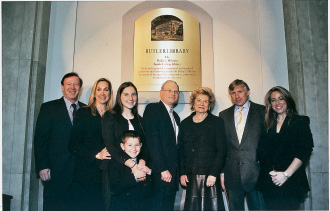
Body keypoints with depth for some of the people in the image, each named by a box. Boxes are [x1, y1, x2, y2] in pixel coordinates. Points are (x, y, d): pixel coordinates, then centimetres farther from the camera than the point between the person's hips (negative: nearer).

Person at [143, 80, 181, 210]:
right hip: (160, 171, -7)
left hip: (173, 171, 7)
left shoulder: (176, 116, 20)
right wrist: (163, 169, -17)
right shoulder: (152, 109, -4)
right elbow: (152, 141, -13)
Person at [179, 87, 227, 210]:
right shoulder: (185, 123, 11)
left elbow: (221, 151, -2)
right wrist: (182, 173, 4)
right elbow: (181, 151, 12)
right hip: (191, 176, 3)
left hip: (210, 175, -2)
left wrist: (213, 174, -11)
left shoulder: (216, 122, 3)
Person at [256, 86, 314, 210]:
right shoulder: (268, 125, 12)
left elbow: (305, 150, -6)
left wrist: (286, 174, -13)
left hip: (291, 182, -2)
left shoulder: (300, 121, 5)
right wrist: (270, 172, -9)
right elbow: (262, 152, 7)